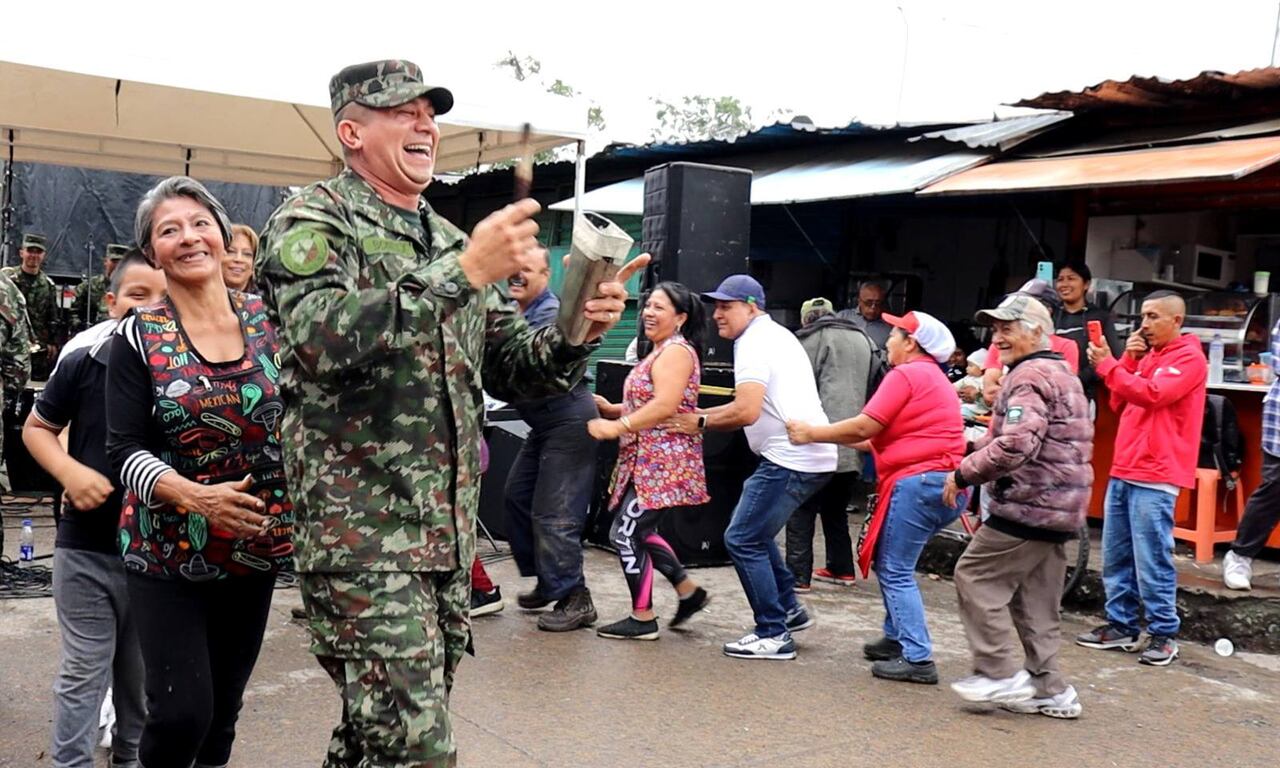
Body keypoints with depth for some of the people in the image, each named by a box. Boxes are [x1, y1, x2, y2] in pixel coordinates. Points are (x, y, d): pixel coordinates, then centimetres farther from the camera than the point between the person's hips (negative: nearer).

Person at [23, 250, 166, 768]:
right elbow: (36, 428, 6)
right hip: (85, 549, -1)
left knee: (145, 672, 17)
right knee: (83, 670, 8)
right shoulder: (82, 364, -6)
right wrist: (70, 472, -11)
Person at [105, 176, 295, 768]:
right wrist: (196, 497, -25)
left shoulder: (269, 319, 0)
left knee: (224, 709, 13)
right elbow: (124, 450, -10)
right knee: (180, 712, -7)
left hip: (256, 549, 3)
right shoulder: (138, 337, -5)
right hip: (167, 555, -2)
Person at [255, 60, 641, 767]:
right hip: (363, 535, -7)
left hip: (447, 535, 7)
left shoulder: (449, 240, 17)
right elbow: (319, 336, -24)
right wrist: (463, 273, -25)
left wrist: (577, 331, -5)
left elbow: (512, 368, 16)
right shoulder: (311, 220, -3)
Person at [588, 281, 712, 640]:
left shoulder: (676, 351, -13)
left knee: (627, 533, -6)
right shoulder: (661, 351, 19)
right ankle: (688, 591, 27)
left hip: (662, 461, -10)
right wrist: (611, 409, 8)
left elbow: (665, 406, -24)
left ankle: (642, 618, 5)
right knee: (639, 532, 16)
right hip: (648, 460, 10)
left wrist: (615, 427, -22)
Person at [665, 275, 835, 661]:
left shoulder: (754, 343, -13)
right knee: (754, 528, 24)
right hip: (808, 455, 11)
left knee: (742, 539, -5)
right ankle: (789, 609, 29)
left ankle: (774, 635, 1)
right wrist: (705, 415, 16)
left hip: (791, 459, -11)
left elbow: (747, 411, -24)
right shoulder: (777, 335, 19)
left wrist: (700, 423, -9)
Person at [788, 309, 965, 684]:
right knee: (892, 565, 19)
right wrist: (832, 437, 21)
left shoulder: (906, 375, -7)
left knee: (895, 571, -5)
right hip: (947, 484, 10)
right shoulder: (935, 378, 24)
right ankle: (897, 638, 25)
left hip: (919, 481, -10)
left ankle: (918, 659, -6)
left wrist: (813, 433, -1)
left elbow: (864, 428, -11)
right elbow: (883, 437, 21)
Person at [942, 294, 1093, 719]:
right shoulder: (1063, 374, 20)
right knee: (1036, 598, 14)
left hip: (1029, 504, -10)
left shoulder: (1028, 377, -14)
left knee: (975, 576, -2)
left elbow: (1014, 446, -26)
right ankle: (1049, 689, 17)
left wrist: (963, 475, -16)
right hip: (1060, 509, 10)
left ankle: (1001, 674, 0)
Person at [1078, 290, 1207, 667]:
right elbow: (1119, 403, 16)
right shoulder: (1148, 354, 20)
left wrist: (1107, 365, -19)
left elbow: (1151, 395, -20)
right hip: (1123, 471, 8)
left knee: (1152, 560, -5)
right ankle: (1121, 625, 19)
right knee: (1115, 556, 10)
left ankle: (1164, 634, 5)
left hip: (1155, 477, -8)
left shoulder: (1189, 357, -5)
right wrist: (1127, 360, 6)